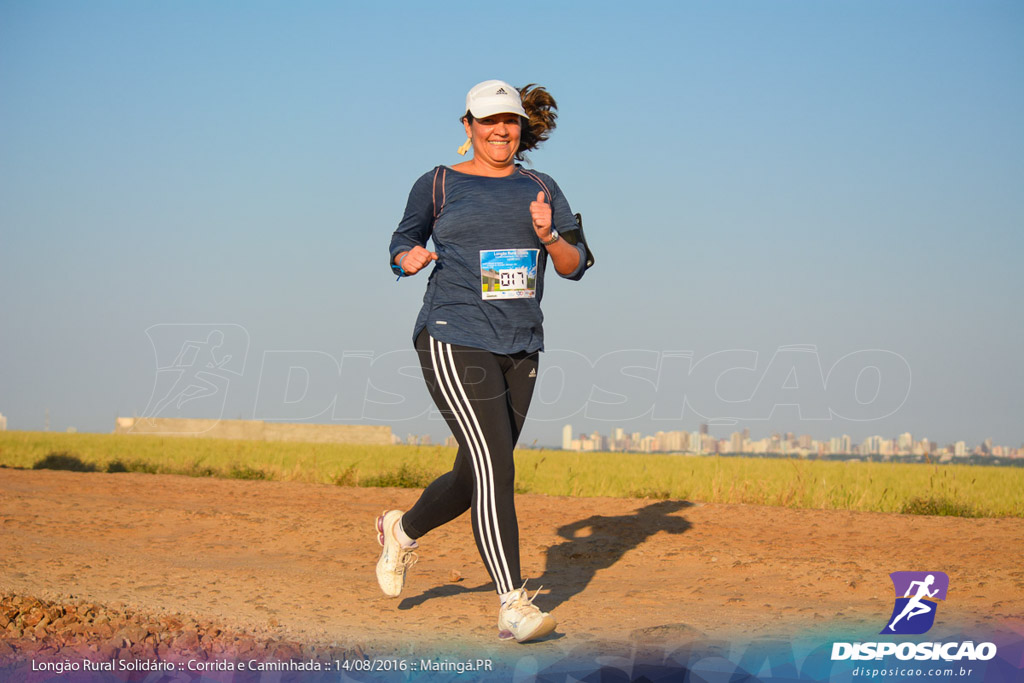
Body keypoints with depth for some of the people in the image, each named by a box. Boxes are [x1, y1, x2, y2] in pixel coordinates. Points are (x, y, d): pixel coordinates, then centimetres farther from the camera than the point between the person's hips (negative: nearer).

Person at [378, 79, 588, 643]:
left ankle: (402, 530, 41)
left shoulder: (540, 189, 13)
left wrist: (548, 237, -13)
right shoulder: (438, 185, 5)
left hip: (520, 349, 5)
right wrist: (410, 258, -8)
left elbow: (576, 267, 8)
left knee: (477, 477, 11)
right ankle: (513, 606, -20)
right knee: (495, 467, -18)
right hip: (454, 340, -5)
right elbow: (402, 240, 15)